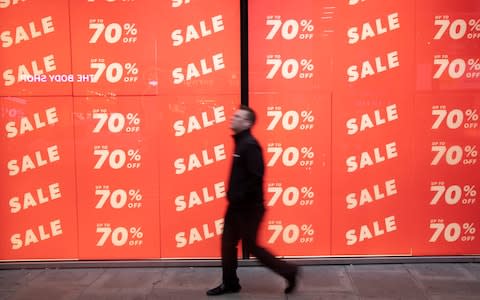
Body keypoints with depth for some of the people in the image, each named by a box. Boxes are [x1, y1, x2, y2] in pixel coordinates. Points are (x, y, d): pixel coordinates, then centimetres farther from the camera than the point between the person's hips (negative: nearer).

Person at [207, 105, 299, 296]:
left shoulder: (249, 145, -20)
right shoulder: (240, 142, 11)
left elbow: (256, 177, -27)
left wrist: (238, 197, -21)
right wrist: (233, 196, 12)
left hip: (249, 207, -9)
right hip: (237, 205, 9)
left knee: (250, 245, 1)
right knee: (228, 243, 13)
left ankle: (288, 271, 15)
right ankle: (230, 283, 27)